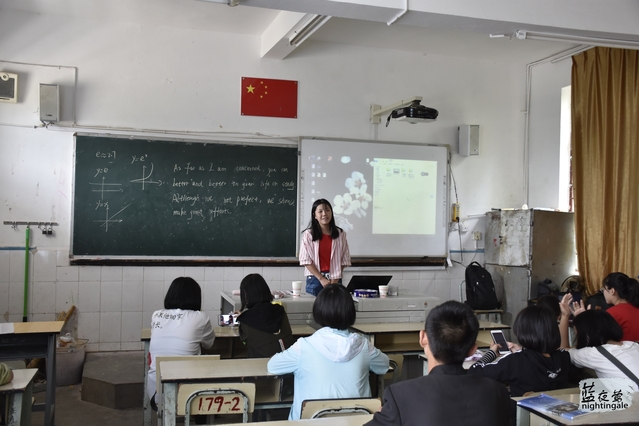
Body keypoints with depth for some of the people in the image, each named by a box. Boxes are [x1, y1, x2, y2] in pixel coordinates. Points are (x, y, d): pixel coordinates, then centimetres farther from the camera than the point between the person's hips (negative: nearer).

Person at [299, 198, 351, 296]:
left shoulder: (340, 234, 6)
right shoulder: (308, 234, -1)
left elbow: (345, 259, 6)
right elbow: (306, 260, -5)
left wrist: (336, 278, -4)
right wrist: (321, 279, -10)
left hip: (335, 280, 2)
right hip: (315, 279, -1)